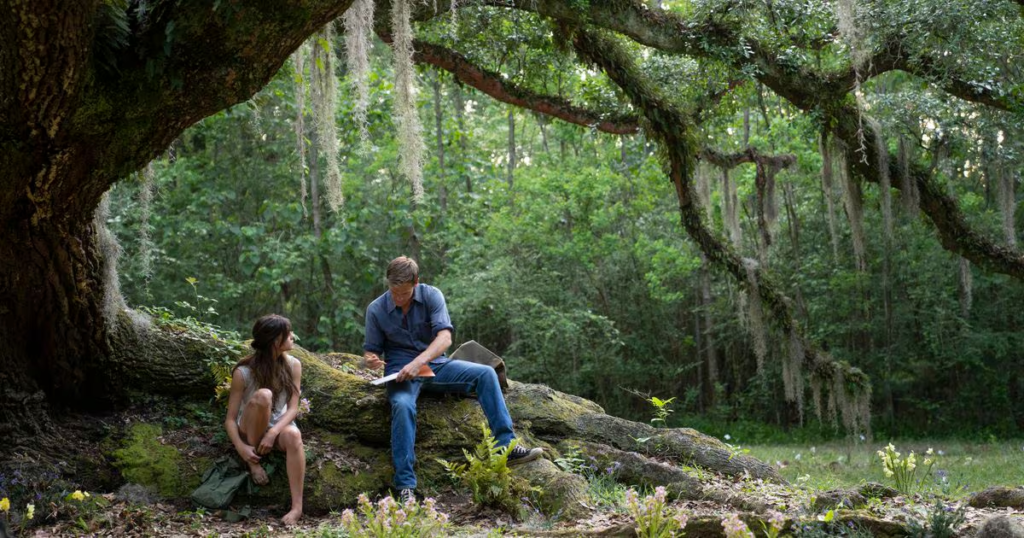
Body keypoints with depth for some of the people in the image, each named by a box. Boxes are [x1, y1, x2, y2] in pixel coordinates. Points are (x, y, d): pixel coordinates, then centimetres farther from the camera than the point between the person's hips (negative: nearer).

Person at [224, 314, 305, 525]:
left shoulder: (293, 365, -7)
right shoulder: (244, 372, -16)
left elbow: (293, 408, -10)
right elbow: (230, 419, -14)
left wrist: (273, 433, -28)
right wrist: (241, 447, -30)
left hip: (279, 427, 2)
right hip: (250, 430, -2)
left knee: (293, 435, -36)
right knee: (263, 395, -33)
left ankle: (297, 507, -39)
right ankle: (254, 460, -16)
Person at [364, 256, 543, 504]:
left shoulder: (432, 296, -8)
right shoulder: (376, 309, -5)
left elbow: (444, 338, -20)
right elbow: (370, 350, 4)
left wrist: (417, 362, -36)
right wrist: (371, 360, -23)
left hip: (435, 363, 2)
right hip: (400, 371, -2)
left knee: (486, 374, -19)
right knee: (402, 406, -36)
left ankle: (507, 447, -21)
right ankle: (405, 486, -35)